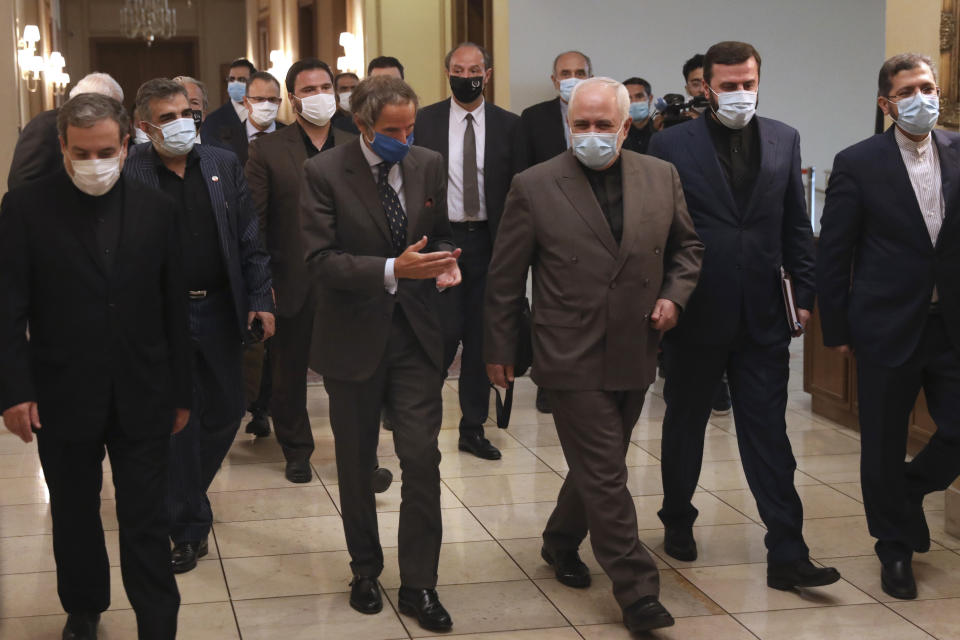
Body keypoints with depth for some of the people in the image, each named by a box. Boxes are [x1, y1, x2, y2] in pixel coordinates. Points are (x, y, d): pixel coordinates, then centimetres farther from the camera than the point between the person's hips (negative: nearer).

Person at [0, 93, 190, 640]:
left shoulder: (157, 209, 1)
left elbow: (175, 308, 5)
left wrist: (180, 391, 6)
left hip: (142, 397, 1)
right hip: (63, 398, 0)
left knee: (147, 523, 3)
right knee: (75, 515, 16)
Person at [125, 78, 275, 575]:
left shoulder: (223, 165, 5)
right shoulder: (129, 174, -7)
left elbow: (249, 238, 6)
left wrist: (260, 299, -1)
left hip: (219, 309, 4)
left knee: (226, 410, 11)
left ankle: (181, 498, 34)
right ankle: (189, 526, 15)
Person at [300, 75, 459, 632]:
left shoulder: (429, 166, 1)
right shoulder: (324, 173, -11)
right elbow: (320, 260, -17)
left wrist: (445, 262, -9)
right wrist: (392, 269, -29)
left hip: (416, 334, 2)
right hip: (355, 336, -2)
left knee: (422, 460, -4)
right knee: (357, 464, 13)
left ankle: (419, 586, 8)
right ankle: (366, 570, 33)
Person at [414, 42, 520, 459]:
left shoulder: (508, 125, 4)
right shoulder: (424, 121, 3)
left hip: (487, 241, 2)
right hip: (439, 240, -2)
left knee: (482, 335, 7)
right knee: (447, 330, -7)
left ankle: (473, 428, 18)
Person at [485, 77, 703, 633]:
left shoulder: (662, 178, 3)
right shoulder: (534, 186, -7)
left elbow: (687, 247, 16)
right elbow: (505, 278, -1)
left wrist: (674, 295, -1)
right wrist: (500, 348, 3)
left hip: (635, 357, 4)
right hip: (572, 359, -4)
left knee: (597, 467, 17)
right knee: (605, 476, -3)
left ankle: (561, 543, 41)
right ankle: (637, 591, 6)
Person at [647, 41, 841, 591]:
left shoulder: (784, 140, 6)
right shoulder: (672, 144, -3)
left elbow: (797, 226, 8)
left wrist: (804, 294, 3)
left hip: (763, 315, 2)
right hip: (696, 313, -1)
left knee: (768, 433, 1)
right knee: (685, 424, 14)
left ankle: (787, 555, 2)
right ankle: (678, 522, 34)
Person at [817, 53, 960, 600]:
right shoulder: (858, 164, -5)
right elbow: (833, 253, -3)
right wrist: (836, 329, -3)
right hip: (888, 325, -2)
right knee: (884, 447, 8)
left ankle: (907, 491, 33)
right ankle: (896, 550, 27)